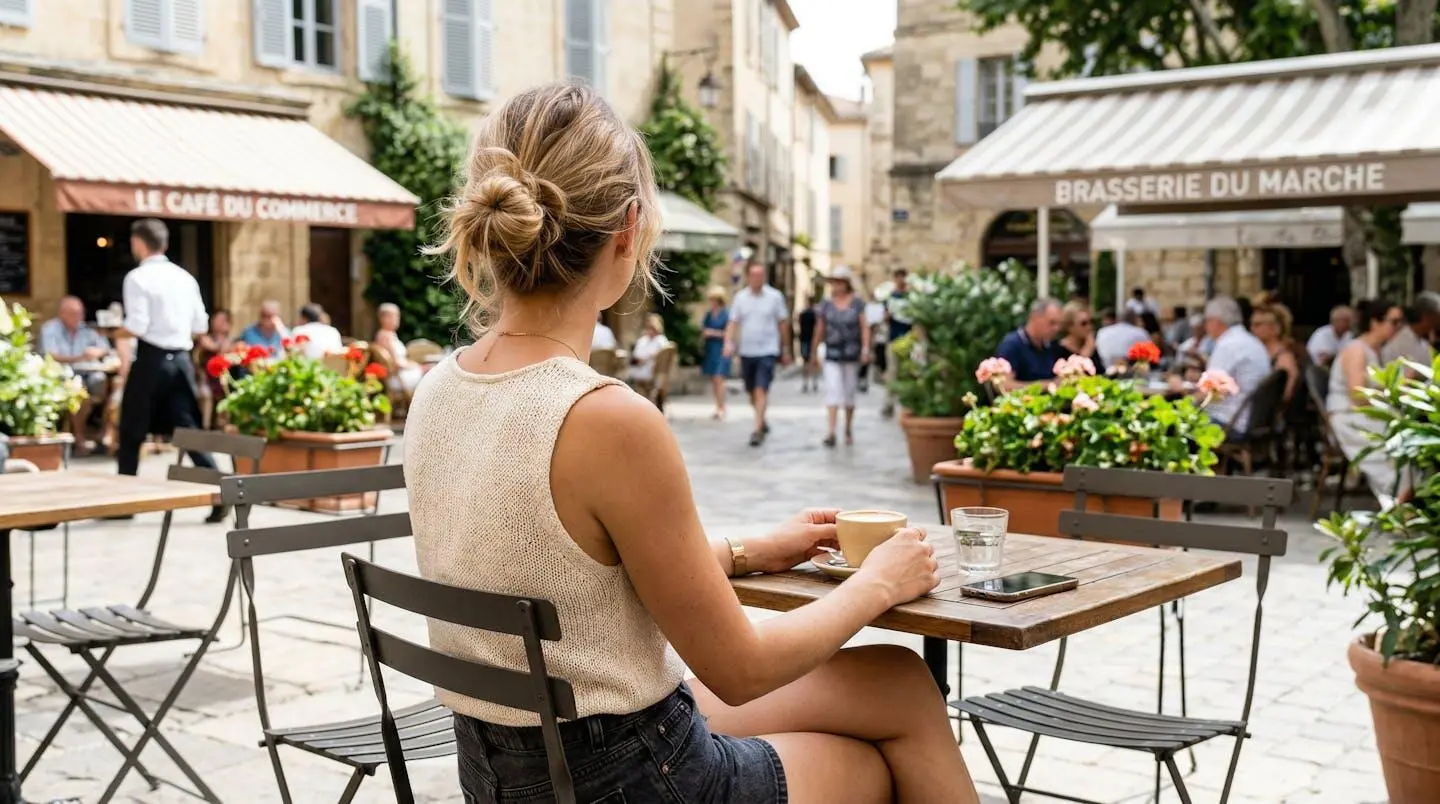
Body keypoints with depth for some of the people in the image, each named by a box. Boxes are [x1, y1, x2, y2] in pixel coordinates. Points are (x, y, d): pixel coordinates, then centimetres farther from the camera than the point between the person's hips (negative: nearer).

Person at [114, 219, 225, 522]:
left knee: (132, 431, 9)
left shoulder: (138, 277, -8)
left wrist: (119, 335, 4)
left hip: (150, 359, -5)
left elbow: (137, 325, -16)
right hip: (181, 359, 5)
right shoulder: (185, 277, 10)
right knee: (189, 429, 6)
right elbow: (201, 326, 11)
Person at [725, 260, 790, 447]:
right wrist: (729, 342, -16)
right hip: (746, 352, 3)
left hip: (767, 351, -3)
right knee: (752, 392, 13)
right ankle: (763, 422, 35)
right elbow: (733, 323, 2)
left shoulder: (775, 297, -2)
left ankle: (758, 430, -14)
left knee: (761, 390, -13)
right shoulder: (740, 298, 4)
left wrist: (785, 350, 7)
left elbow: (783, 324, 4)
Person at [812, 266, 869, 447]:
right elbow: (819, 330, 8)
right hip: (832, 355, 0)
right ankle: (830, 432, -17)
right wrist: (814, 351, 12)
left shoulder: (857, 302, -1)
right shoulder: (826, 304, 1)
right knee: (832, 391, -11)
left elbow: (864, 326, -4)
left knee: (849, 393, 11)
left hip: (852, 354, 0)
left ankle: (849, 429, 26)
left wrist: (865, 348, -15)